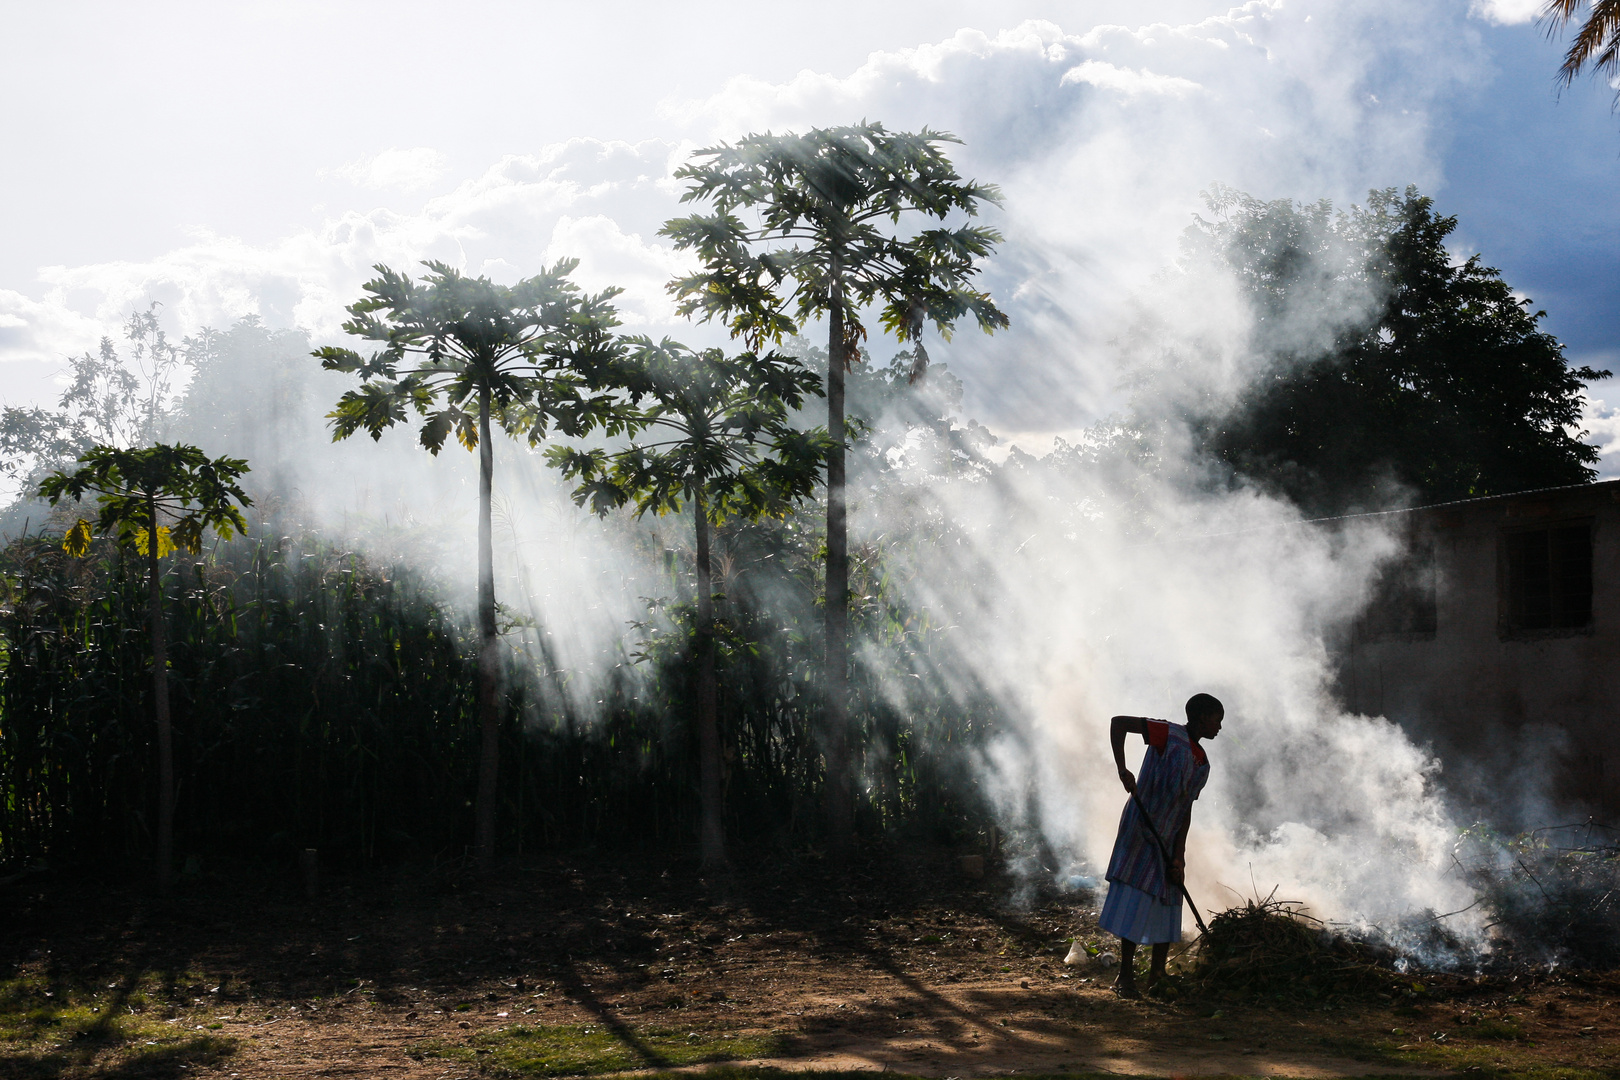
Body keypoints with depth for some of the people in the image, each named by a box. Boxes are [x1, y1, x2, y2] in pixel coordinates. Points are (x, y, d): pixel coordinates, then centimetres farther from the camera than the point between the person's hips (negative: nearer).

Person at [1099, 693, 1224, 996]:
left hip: (1169, 839, 8)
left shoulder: (1202, 763, 10)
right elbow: (1118, 723, -18)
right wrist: (1122, 770, -27)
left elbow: (1186, 809, 7)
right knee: (1135, 900, -7)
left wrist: (1178, 856, -3)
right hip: (1140, 833, -7)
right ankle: (1126, 974, 1)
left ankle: (1157, 976, 16)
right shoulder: (1170, 735, -11)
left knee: (1168, 903, 8)